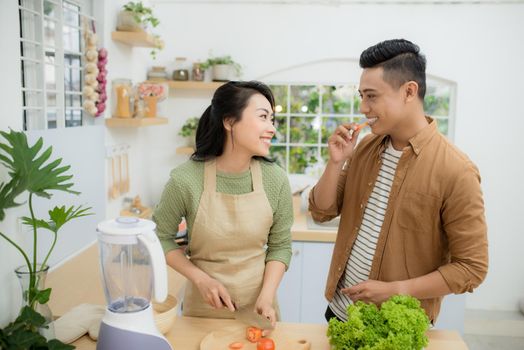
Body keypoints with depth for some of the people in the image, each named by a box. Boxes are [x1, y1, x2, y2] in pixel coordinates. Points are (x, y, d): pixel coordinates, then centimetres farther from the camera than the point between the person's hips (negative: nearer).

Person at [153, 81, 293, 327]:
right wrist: (200, 279, -13)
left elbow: (280, 245, -2)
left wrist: (267, 296, -13)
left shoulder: (276, 179, -12)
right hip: (204, 307, -1)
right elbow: (161, 237, -4)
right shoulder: (186, 179, -19)